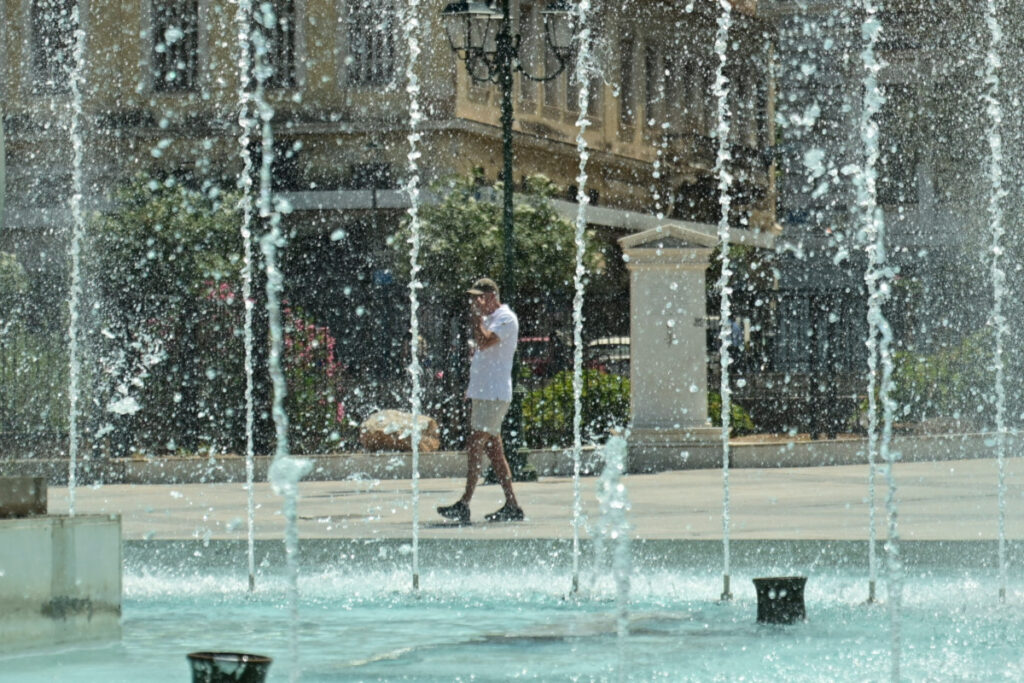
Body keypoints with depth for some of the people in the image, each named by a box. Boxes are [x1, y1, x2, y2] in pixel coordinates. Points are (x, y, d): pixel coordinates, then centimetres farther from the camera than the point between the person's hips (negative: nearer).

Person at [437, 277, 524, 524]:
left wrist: (477, 314, -18)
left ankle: (464, 505, -16)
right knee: (494, 450, 8)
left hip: (493, 395, -10)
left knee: (475, 447, -13)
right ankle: (512, 505, 10)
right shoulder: (489, 318, 21)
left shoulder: (506, 318, -9)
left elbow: (484, 342, -24)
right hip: (482, 393, 10)